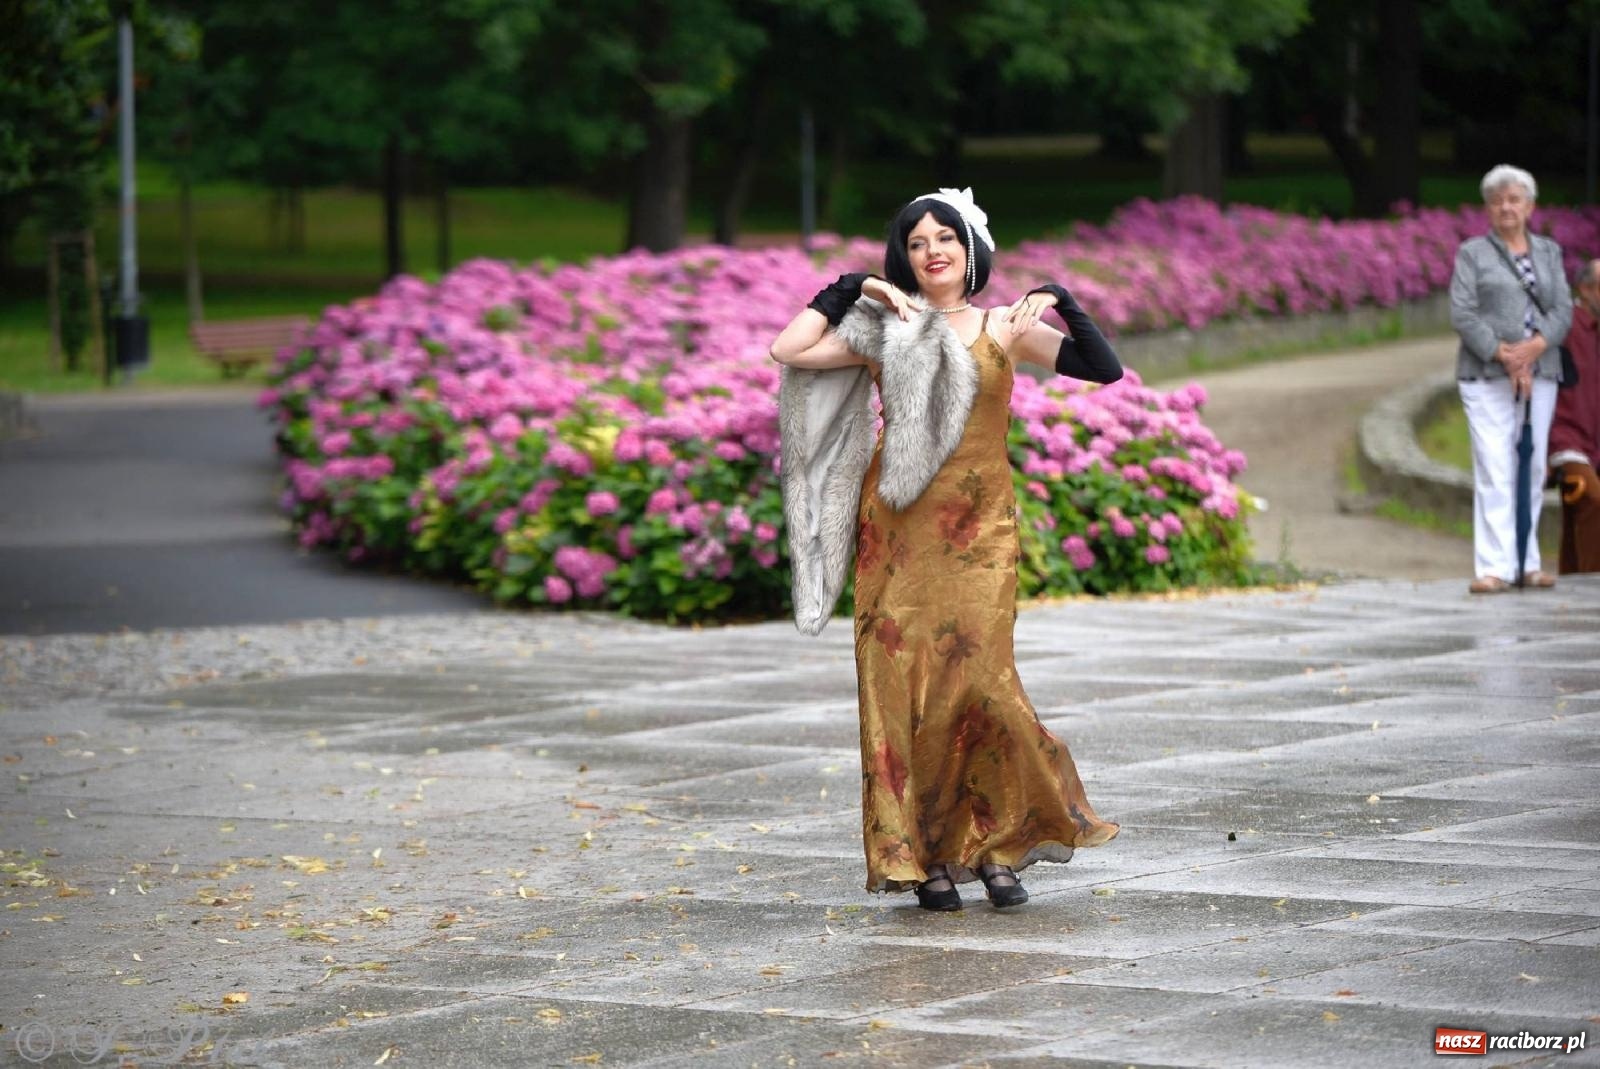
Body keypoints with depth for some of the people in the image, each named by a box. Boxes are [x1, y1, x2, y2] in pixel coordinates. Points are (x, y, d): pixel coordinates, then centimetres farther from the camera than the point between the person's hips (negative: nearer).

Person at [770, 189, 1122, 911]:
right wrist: (849, 290, 0)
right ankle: (926, 857, 4)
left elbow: (1105, 369, -1)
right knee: (902, 681, -3)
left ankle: (995, 846, 3)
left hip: (978, 528, -1)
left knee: (972, 678, -12)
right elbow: (788, 352, -3)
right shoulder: (883, 331, 7)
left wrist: (1058, 302, -9)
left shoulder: (1004, 328, 7)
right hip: (898, 527, 1)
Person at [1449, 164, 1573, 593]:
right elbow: (1461, 313, -5)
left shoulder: (1549, 252, 15)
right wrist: (1503, 356, -15)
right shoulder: (1472, 253, 5)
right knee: (1495, 470, -10)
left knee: (1532, 468, 4)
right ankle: (1495, 566, -13)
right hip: (1487, 377, -4)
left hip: (1540, 375, 4)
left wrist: (1534, 348, -13)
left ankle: (1527, 562, 10)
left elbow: (1564, 310, 6)